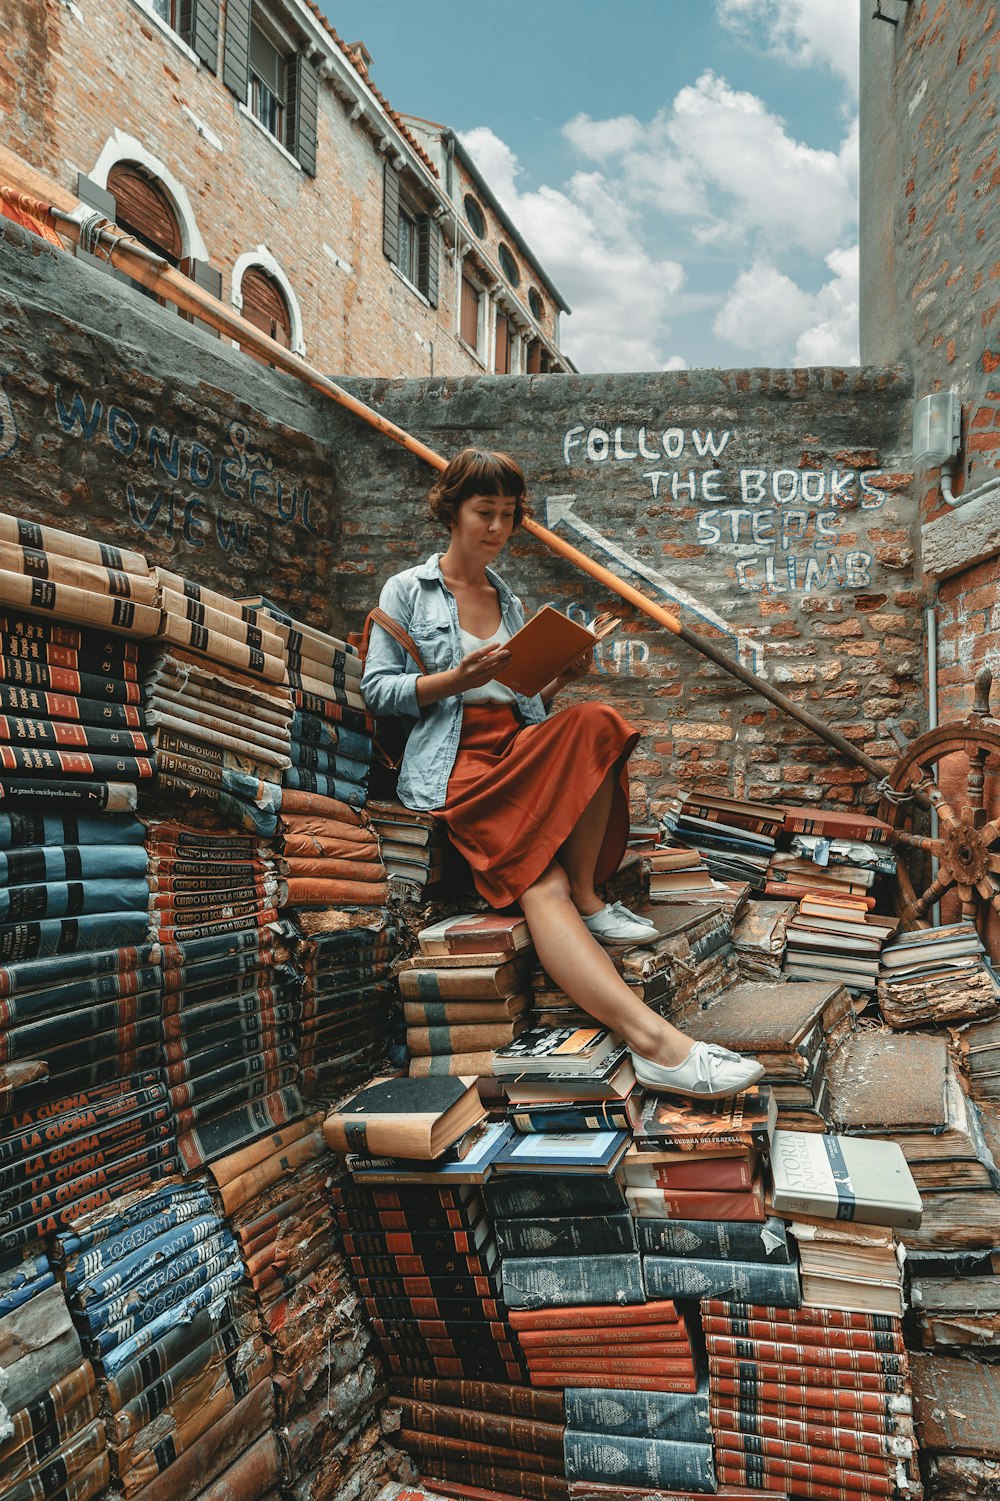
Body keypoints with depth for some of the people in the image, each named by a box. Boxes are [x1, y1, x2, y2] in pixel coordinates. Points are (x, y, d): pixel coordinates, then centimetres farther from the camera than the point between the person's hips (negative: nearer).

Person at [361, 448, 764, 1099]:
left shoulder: (510, 601, 27)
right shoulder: (407, 590, 12)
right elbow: (378, 689, 2)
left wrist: (560, 679, 2)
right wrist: (459, 679, -13)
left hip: (518, 751, 5)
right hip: (454, 763, -5)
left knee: (596, 723, -31)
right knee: (541, 881, -31)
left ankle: (584, 894, -20)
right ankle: (650, 1034, -45)